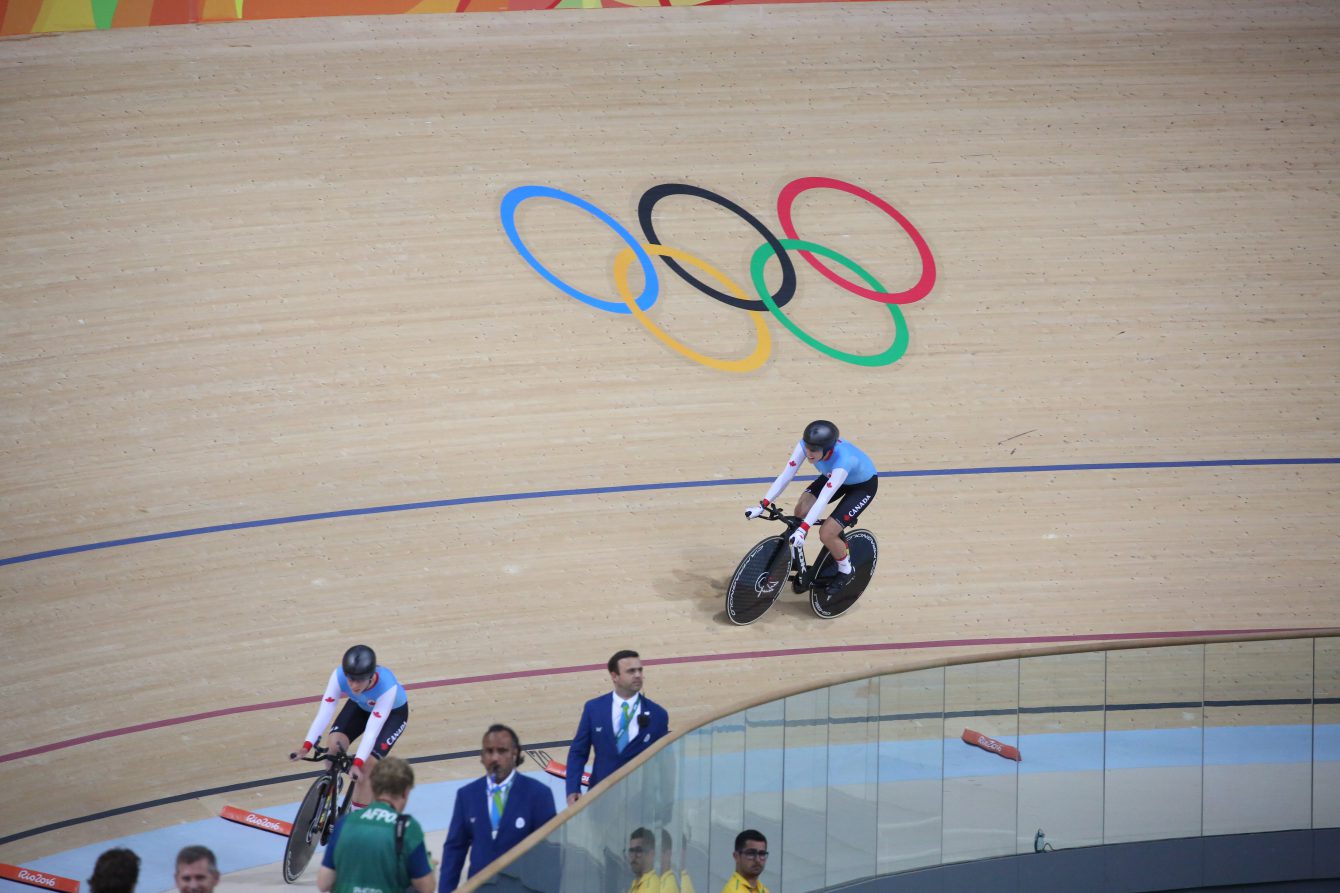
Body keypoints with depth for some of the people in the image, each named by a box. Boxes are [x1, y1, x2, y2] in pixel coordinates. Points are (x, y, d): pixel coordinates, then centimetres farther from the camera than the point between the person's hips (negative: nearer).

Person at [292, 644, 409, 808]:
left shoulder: (387, 686, -42)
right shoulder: (339, 675, -34)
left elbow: (373, 729, -43)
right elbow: (324, 712, -35)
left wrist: (357, 763, -51)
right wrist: (307, 745, -45)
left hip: (393, 712, -3)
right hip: (361, 706, 3)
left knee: (365, 767, -18)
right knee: (335, 744, -21)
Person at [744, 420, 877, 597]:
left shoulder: (843, 461, -43)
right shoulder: (806, 445, -28)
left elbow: (823, 500, -45)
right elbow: (785, 476, -25)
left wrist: (803, 530, -51)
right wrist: (763, 505, -29)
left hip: (863, 485, -6)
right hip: (832, 475, 6)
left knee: (826, 533, -15)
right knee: (801, 510, -13)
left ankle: (845, 571, 12)